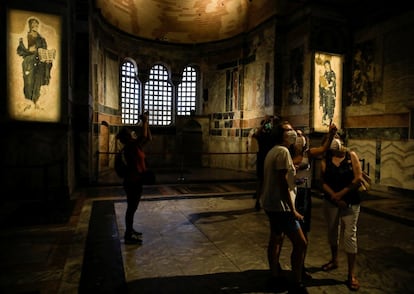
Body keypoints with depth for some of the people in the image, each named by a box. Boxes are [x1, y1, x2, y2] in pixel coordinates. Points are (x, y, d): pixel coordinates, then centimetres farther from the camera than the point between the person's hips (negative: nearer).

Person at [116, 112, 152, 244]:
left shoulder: (136, 146, 10)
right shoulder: (129, 147, -17)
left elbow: (149, 138, 15)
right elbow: (144, 136, -29)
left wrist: (146, 123, 9)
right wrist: (144, 122, -19)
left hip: (136, 181, 10)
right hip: (132, 181, -10)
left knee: (133, 207, 19)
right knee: (131, 208, -2)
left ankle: (130, 231, 32)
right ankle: (128, 236, 8)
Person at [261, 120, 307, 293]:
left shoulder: (273, 151, 13)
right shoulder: (283, 151, -18)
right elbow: (283, 183, -23)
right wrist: (292, 210, -20)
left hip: (271, 204, 11)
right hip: (280, 205, -11)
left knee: (276, 238, 20)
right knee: (300, 243, -5)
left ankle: (275, 274, 33)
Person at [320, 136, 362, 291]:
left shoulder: (351, 155, -3)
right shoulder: (325, 160, -1)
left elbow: (358, 178, -10)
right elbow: (324, 182, -4)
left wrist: (341, 194, -14)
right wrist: (335, 197, -15)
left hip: (351, 201, -2)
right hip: (331, 201, 2)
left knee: (350, 235, -2)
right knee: (332, 231, 16)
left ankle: (351, 274, 6)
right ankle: (334, 260, 37)